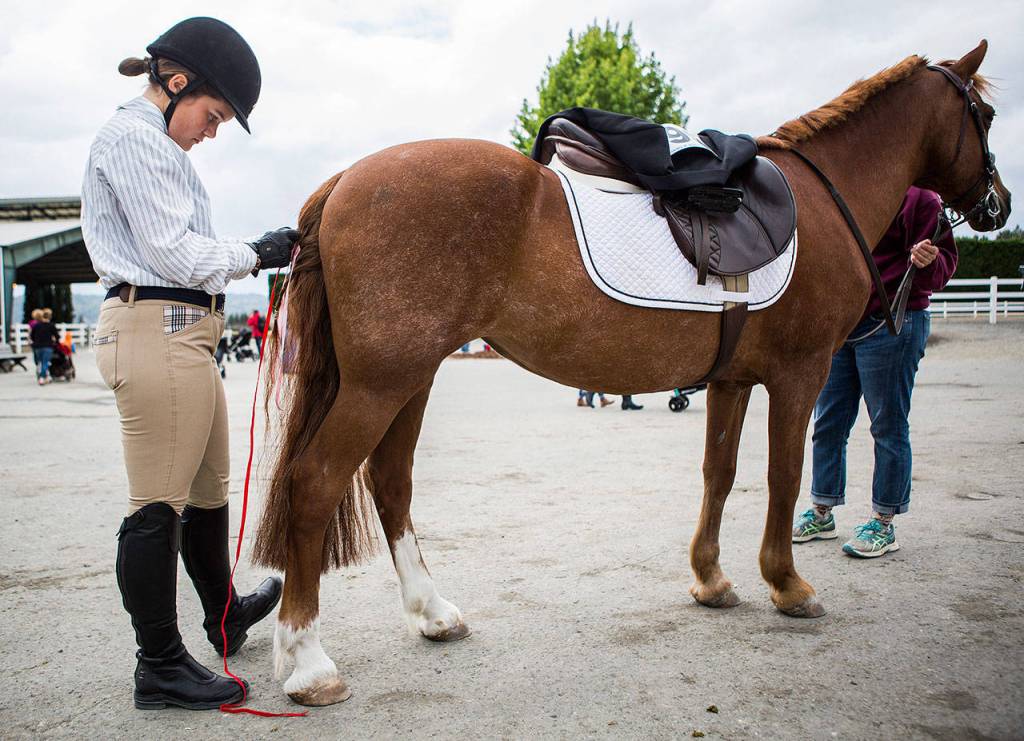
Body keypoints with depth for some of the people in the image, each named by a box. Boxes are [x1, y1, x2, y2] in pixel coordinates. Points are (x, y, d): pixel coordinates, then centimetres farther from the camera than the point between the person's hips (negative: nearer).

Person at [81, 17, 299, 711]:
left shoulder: (156, 144, 22)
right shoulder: (131, 137, -9)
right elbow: (179, 254, -15)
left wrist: (257, 253, 11)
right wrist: (259, 252, -4)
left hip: (182, 334, 11)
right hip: (160, 331, -11)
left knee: (208, 491, 21)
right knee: (159, 507, -3)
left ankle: (225, 615, 40)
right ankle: (160, 667, 8)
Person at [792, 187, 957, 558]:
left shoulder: (917, 196, -5)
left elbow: (945, 261, -7)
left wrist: (927, 262, -28)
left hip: (890, 327, -7)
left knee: (888, 426, 2)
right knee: (828, 423, 10)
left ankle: (883, 523, 13)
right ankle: (822, 513, 23)